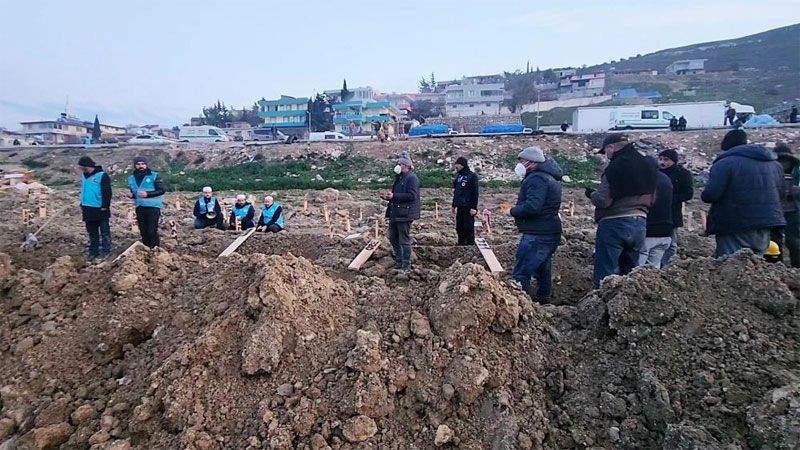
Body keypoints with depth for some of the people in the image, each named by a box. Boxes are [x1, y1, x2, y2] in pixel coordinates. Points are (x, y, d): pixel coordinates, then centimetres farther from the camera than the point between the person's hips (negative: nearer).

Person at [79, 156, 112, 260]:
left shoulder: (102, 175, -12)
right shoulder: (85, 176, 13)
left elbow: (107, 192, -15)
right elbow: (83, 192, 23)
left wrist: (105, 206, -18)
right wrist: (82, 205, 19)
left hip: (100, 209, -8)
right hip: (88, 209, 8)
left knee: (104, 231, 1)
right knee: (92, 232, 13)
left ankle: (105, 251, 6)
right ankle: (93, 251, 21)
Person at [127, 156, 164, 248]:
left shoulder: (154, 176, -6)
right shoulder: (131, 178, 11)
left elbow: (161, 191, -9)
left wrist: (147, 194, -21)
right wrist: (131, 195, 0)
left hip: (153, 207, -5)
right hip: (139, 208, 6)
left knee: (152, 231, -8)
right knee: (143, 232, 11)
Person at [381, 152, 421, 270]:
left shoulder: (412, 178, -13)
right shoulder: (399, 177, 16)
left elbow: (412, 196, -23)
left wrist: (394, 196, -24)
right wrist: (388, 197, 5)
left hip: (404, 214, -10)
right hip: (395, 213, 10)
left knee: (404, 240, -2)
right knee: (393, 238, 16)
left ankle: (406, 265, 9)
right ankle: (399, 261, 30)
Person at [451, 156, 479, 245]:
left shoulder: (472, 176, -9)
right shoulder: (458, 176, 13)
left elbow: (475, 193, -13)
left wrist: (474, 207, -16)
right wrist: (454, 205, 19)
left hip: (468, 207, -7)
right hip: (459, 206, 7)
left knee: (469, 228, -1)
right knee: (459, 228, 12)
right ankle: (461, 244, 23)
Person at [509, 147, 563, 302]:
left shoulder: (536, 178, -16)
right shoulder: (550, 177, 18)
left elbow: (532, 206, -28)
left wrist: (513, 211, -12)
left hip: (536, 235, -11)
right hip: (550, 232, 11)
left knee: (520, 274, -11)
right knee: (543, 270, 21)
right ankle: (542, 300, 32)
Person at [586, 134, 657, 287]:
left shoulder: (615, 166, -15)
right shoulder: (648, 164, 10)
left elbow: (603, 200, -19)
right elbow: (652, 199, 17)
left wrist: (591, 194, 0)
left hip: (614, 224, -8)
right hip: (640, 224, 8)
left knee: (605, 275, -3)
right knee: (630, 273, 17)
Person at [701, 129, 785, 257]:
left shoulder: (724, 163, -13)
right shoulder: (774, 163, 13)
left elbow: (710, 195, -21)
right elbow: (780, 191, 22)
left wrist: (704, 195, 0)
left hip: (735, 230, -7)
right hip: (765, 226, 8)